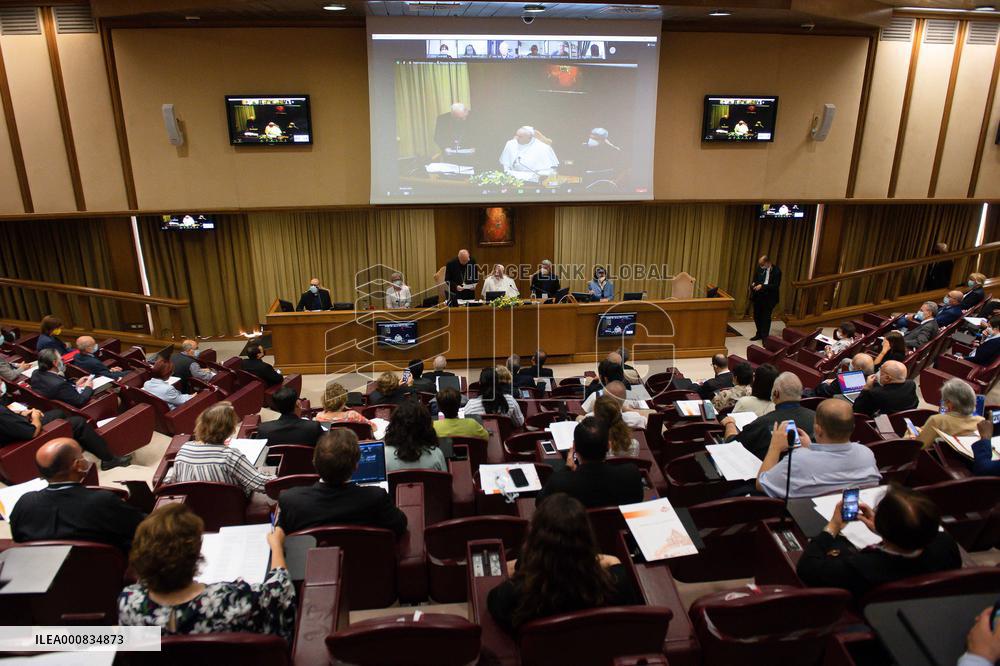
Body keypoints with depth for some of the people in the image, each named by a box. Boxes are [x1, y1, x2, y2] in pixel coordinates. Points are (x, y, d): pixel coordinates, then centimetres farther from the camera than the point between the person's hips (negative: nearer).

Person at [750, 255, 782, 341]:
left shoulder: (776, 271, -15)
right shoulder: (759, 268, 0)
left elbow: (775, 286, -18)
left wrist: (762, 286, -25)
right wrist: (753, 284, -7)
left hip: (769, 298, -5)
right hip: (758, 296, 5)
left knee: (766, 317, 1)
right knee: (756, 316, 13)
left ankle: (765, 337, 11)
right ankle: (759, 334, 29)